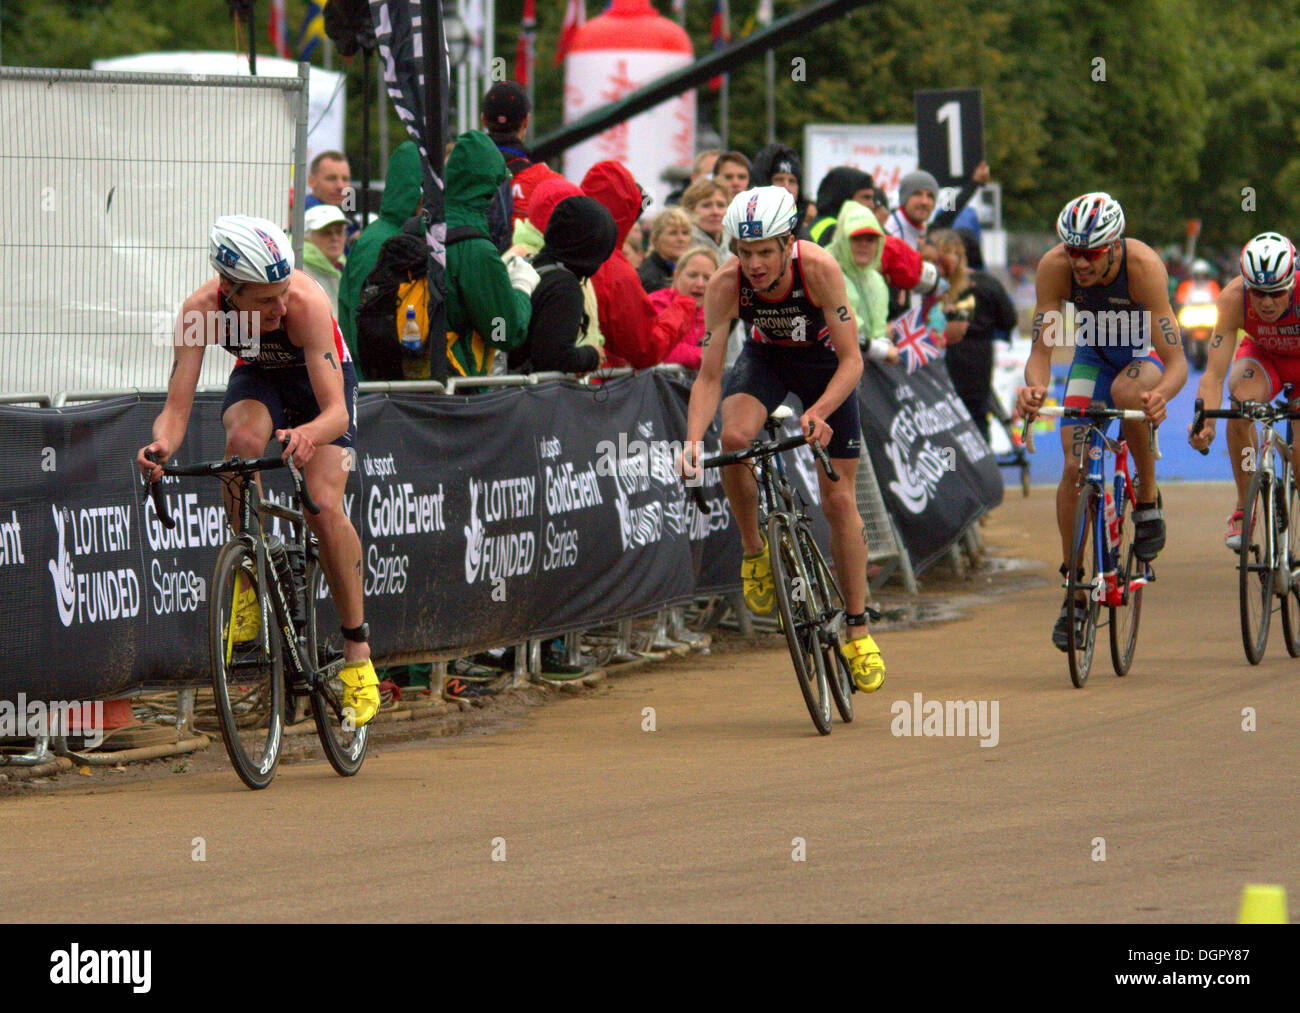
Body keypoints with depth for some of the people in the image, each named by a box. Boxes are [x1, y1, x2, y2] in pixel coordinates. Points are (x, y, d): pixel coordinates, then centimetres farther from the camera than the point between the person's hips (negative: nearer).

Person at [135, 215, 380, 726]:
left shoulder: (307, 302, -40)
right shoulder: (201, 310, -33)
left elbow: (336, 412, -43)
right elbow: (177, 404, -34)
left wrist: (308, 434, -66)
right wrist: (162, 444, -57)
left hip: (319, 378, -2)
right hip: (257, 377, 2)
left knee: (324, 507, -20)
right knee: (244, 439, -34)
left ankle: (357, 651, -5)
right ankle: (251, 582, -15)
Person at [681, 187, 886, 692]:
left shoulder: (818, 268, -35)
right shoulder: (725, 284, -29)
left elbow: (851, 360, -30)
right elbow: (708, 376, -25)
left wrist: (820, 412, -46)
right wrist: (693, 440, -41)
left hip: (823, 362, -1)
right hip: (765, 358, 1)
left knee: (839, 499, -3)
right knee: (734, 438, -31)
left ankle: (858, 628, 11)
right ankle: (753, 550, -7)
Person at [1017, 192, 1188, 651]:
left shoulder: (1143, 264, -35)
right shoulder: (1054, 266, -27)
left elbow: (1176, 361, -37)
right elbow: (1040, 349, -27)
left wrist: (1160, 395, -59)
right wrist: (1034, 386, -50)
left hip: (1146, 356, -3)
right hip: (1095, 355, 3)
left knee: (1127, 392, -38)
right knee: (1075, 466, -13)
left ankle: (1148, 496, -13)